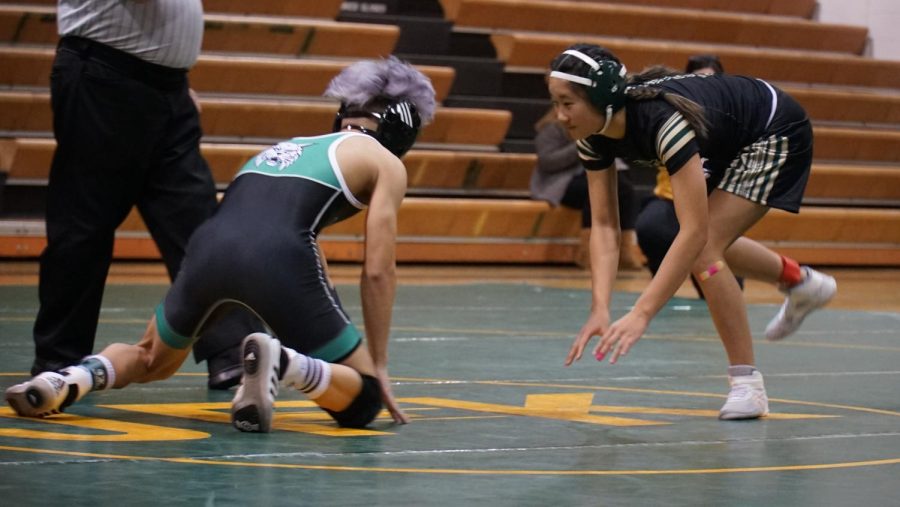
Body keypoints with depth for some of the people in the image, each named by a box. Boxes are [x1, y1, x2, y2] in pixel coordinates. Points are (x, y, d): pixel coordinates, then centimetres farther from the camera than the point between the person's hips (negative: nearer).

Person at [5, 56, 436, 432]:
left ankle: (78, 376, -3)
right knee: (362, 401, 6)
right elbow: (377, 272, 11)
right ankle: (281, 361, -24)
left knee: (151, 364, 30)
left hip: (211, 245, 6)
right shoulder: (386, 164, 18)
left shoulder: (291, 145, 36)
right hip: (276, 258, -6)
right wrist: (378, 366, 18)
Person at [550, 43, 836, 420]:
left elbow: (694, 232, -43)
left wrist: (641, 314, -48)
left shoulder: (662, 120, -41)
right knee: (708, 246, 21)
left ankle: (747, 385, -10)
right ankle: (803, 282, 45)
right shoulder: (594, 135, -18)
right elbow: (604, 225, -16)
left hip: (777, 134, -9)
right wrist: (600, 309, -29)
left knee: (703, 250, -21)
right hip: (728, 146, 9)